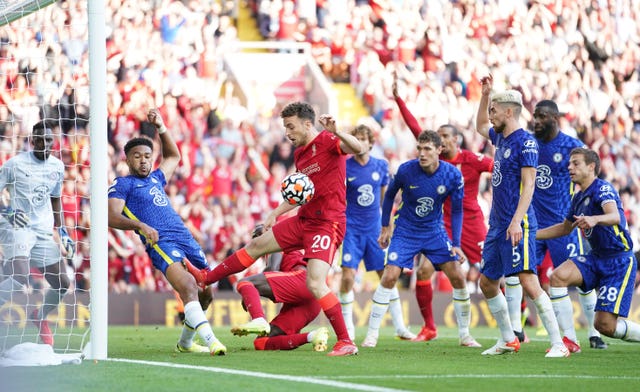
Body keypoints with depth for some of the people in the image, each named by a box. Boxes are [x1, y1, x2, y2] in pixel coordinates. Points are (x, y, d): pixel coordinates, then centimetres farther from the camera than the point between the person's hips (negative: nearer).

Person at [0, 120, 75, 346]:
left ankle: (40, 316, 32)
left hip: (44, 232, 6)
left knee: (62, 283, 6)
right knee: (20, 277, -29)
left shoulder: (57, 166, 9)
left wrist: (62, 232, 18)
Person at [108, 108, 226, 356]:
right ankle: (210, 340, -43)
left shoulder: (156, 178, 27)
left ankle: (185, 342, 24)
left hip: (186, 239, 8)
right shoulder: (122, 185, 8)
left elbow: (173, 156, 46)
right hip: (161, 243, -8)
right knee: (188, 285, -29)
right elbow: (112, 217, -5)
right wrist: (140, 225, -22)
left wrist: (161, 128, 35)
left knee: (205, 292, 6)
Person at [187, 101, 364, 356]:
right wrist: (275, 214, 22)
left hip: (327, 225, -9)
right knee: (255, 246, 18)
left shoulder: (327, 141, -13)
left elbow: (358, 149, -33)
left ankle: (345, 342, -13)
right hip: (303, 220, 9)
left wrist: (336, 133, -49)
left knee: (315, 284, -21)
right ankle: (205, 278, 34)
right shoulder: (299, 154, 14)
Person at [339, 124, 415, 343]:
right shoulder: (345, 167, -6)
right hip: (351, 228, -3)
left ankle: (400, 327, 11)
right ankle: (347, 329, 0)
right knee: (348, 276, -12)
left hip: (375, 228, 3)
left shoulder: (381, 166, 4)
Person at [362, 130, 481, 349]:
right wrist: (385, 228, 5)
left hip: (435, 232, 2)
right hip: (406, 231, -2)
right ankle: (371, 335, -6)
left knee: (457, 278, -5)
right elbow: (390, 195, 2)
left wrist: (456, 245, -10)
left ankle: (464, 335, 10)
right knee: (389, 277, -15)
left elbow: (456, 211, -4)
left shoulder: (453, 175, -14)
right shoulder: (406, 170, -17)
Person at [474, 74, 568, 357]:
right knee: (487, 282, 12)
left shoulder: (525, 142, -12)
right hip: (497, 225, 9)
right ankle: (508, 340, 24)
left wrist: (517, 221, -26)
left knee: (528, 282, -15)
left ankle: (558, 343, -15)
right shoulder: (501, 138, 13)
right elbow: (480, 126, 36)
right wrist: (485, 94, 24)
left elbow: (528, 185, -18)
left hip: (517, 226, -9)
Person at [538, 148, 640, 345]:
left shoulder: (603, 189, -16)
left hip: (619, 261, -8)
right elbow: (565, 227, 27)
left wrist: (595, 219, -57)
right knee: (558, 276, -21)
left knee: (605, 325, -13)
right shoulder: (579, 198, 10)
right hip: (596, 257, 8)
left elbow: (615, 217, -35)